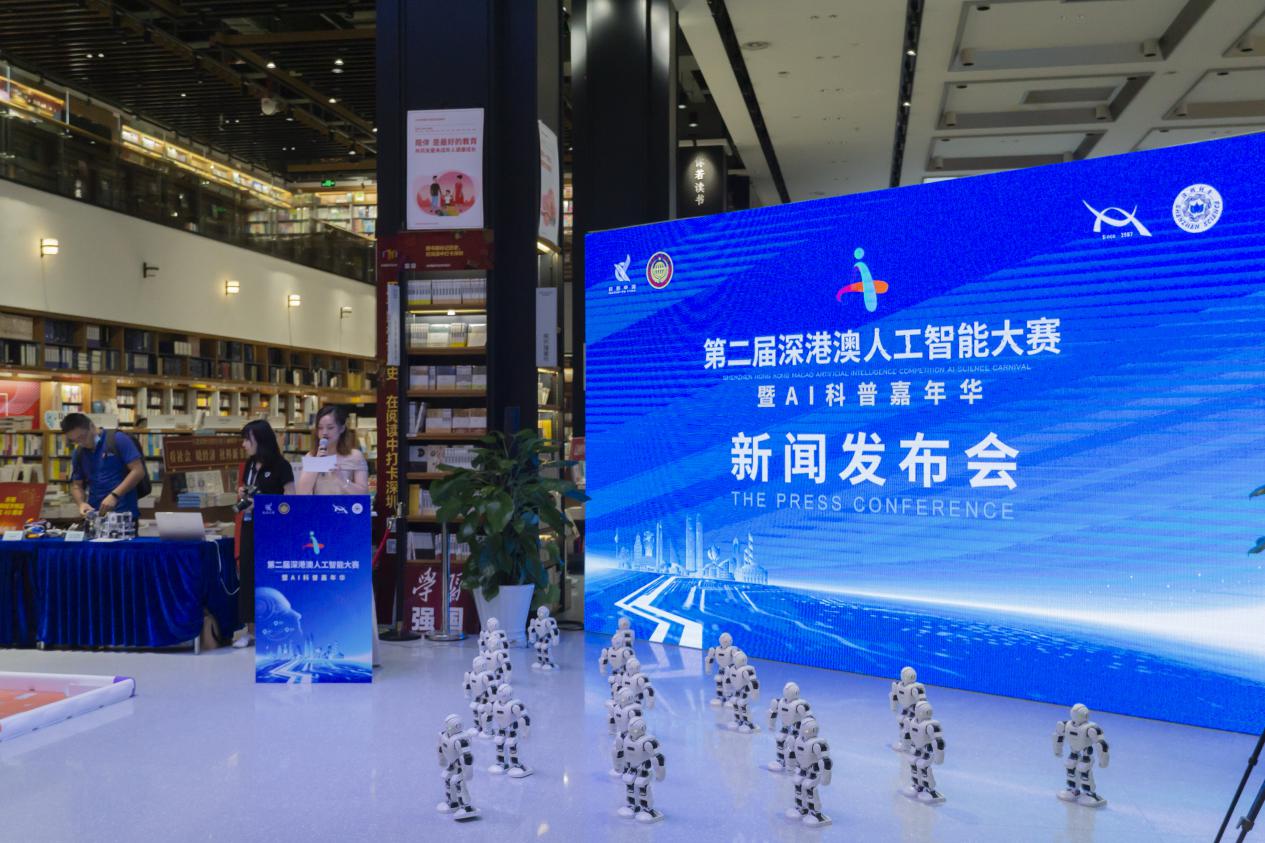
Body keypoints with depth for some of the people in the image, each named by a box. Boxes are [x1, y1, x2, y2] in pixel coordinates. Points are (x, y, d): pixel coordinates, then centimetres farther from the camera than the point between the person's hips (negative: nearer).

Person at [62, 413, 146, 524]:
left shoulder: (118, 439, -6)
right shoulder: (79, 453, 11)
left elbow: (138, 471, -11)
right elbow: (76, 485, 16)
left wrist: (114, 495, -19)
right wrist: (81, 503, -5)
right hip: (95, 516, 5)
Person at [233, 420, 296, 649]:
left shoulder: (280, 466, -9)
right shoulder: (249, 466, 12)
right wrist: (242, 495, 2)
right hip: (250, 527, 7)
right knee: (248, 576, 7)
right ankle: (251, 630, 14)